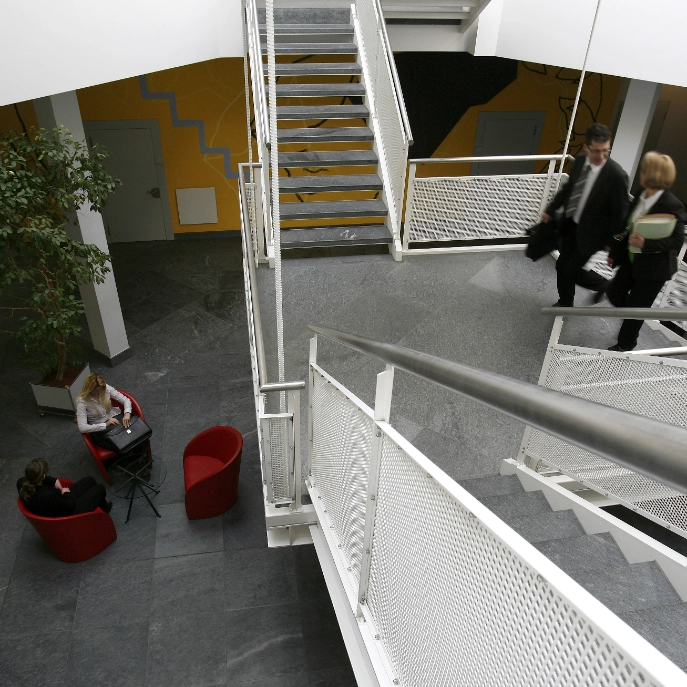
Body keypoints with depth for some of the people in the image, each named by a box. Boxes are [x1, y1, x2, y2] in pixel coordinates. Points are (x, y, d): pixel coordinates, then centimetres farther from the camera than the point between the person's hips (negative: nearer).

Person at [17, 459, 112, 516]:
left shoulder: (21, 482, -22)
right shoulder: (48, 496, -45)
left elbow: (38, 478, 3)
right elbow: (70, 506, -28)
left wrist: (53, 481, -9)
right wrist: (66, 492, -11)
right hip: (69, 514, -8)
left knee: (90, 480, 21)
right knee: (100, 488, 11)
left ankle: (102, 503, 51)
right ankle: (103, 509, 47)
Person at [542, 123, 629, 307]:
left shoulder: (616, 174, -24)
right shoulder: (580, 160, -6)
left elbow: (620, 212, -16)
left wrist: (611, 242, -10)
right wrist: (551, 210, 14)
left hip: (589, 232, -6)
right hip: (569, 223, 6)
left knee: (571, 270, 2)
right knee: (562, 265, 17)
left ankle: (603, 285, 30)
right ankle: (565, 302, 39)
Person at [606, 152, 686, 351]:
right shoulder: (641, 197, -2)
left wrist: (646, 243, -35)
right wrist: (614, 252, 12)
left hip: (654, 267, -7)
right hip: (632, 260, 7)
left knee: (636, 307, 7)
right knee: (614, 292, 14)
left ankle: (624, 346, 28)